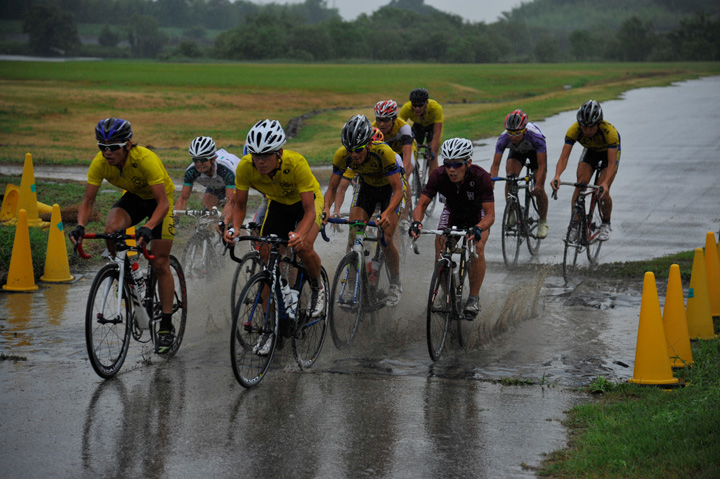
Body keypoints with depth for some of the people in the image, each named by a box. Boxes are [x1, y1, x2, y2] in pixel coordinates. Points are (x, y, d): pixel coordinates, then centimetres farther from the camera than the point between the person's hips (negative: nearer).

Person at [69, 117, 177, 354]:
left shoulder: (146, 160, -37)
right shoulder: (100, 162, -25)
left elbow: (163, 203, -38)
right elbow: (88, 200, -19)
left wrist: (148, 228, -54)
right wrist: (80, 226, -38)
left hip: (159, 200, -4)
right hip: (134, 197, 4)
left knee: (160, 264, -6)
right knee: (111, 229, -29)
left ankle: (166, 326, 5)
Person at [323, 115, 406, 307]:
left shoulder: (383, 152, -38)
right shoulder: (342, 156, -28)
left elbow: (398, 190, -37)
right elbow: (332, 187, -18)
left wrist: (387, 214, -53)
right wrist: (326, 208, -38)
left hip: (389, 187, -3)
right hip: (366, 186, 3)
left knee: (385, 240, -14)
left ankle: (396, 284, 9)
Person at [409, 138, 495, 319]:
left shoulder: (481, 177, -36)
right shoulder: (439, 175, -30)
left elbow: (490, 215, -37)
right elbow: (422, 204, -25)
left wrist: (478, 229, -59)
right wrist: (417, 222, -47)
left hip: (478, 214, -2)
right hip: (452, 211, 2)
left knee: (477, 248, -27)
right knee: (440, 251, -18)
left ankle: (474, 298, -11)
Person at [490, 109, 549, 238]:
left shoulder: (536, 137, -42)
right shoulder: (503, 139, -36)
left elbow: (541, 165, -37)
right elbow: (495, 165, -29)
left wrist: (538, 184, -47)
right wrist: (491, 183, -41)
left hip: (535, 151, -2)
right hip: (517, 151, 2)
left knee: (539, 190, -9)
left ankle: (543, 222, 11)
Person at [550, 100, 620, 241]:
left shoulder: (609, 131, -40)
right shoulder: (574, 130, -33)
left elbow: (611, 163, -42)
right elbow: (564, 156, -35)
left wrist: (605, 183, -58)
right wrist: (557, 176, -53)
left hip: (610, 152, -3)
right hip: (590, 150, 3)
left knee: (602, 192, -15)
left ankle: (606, 224, 10)